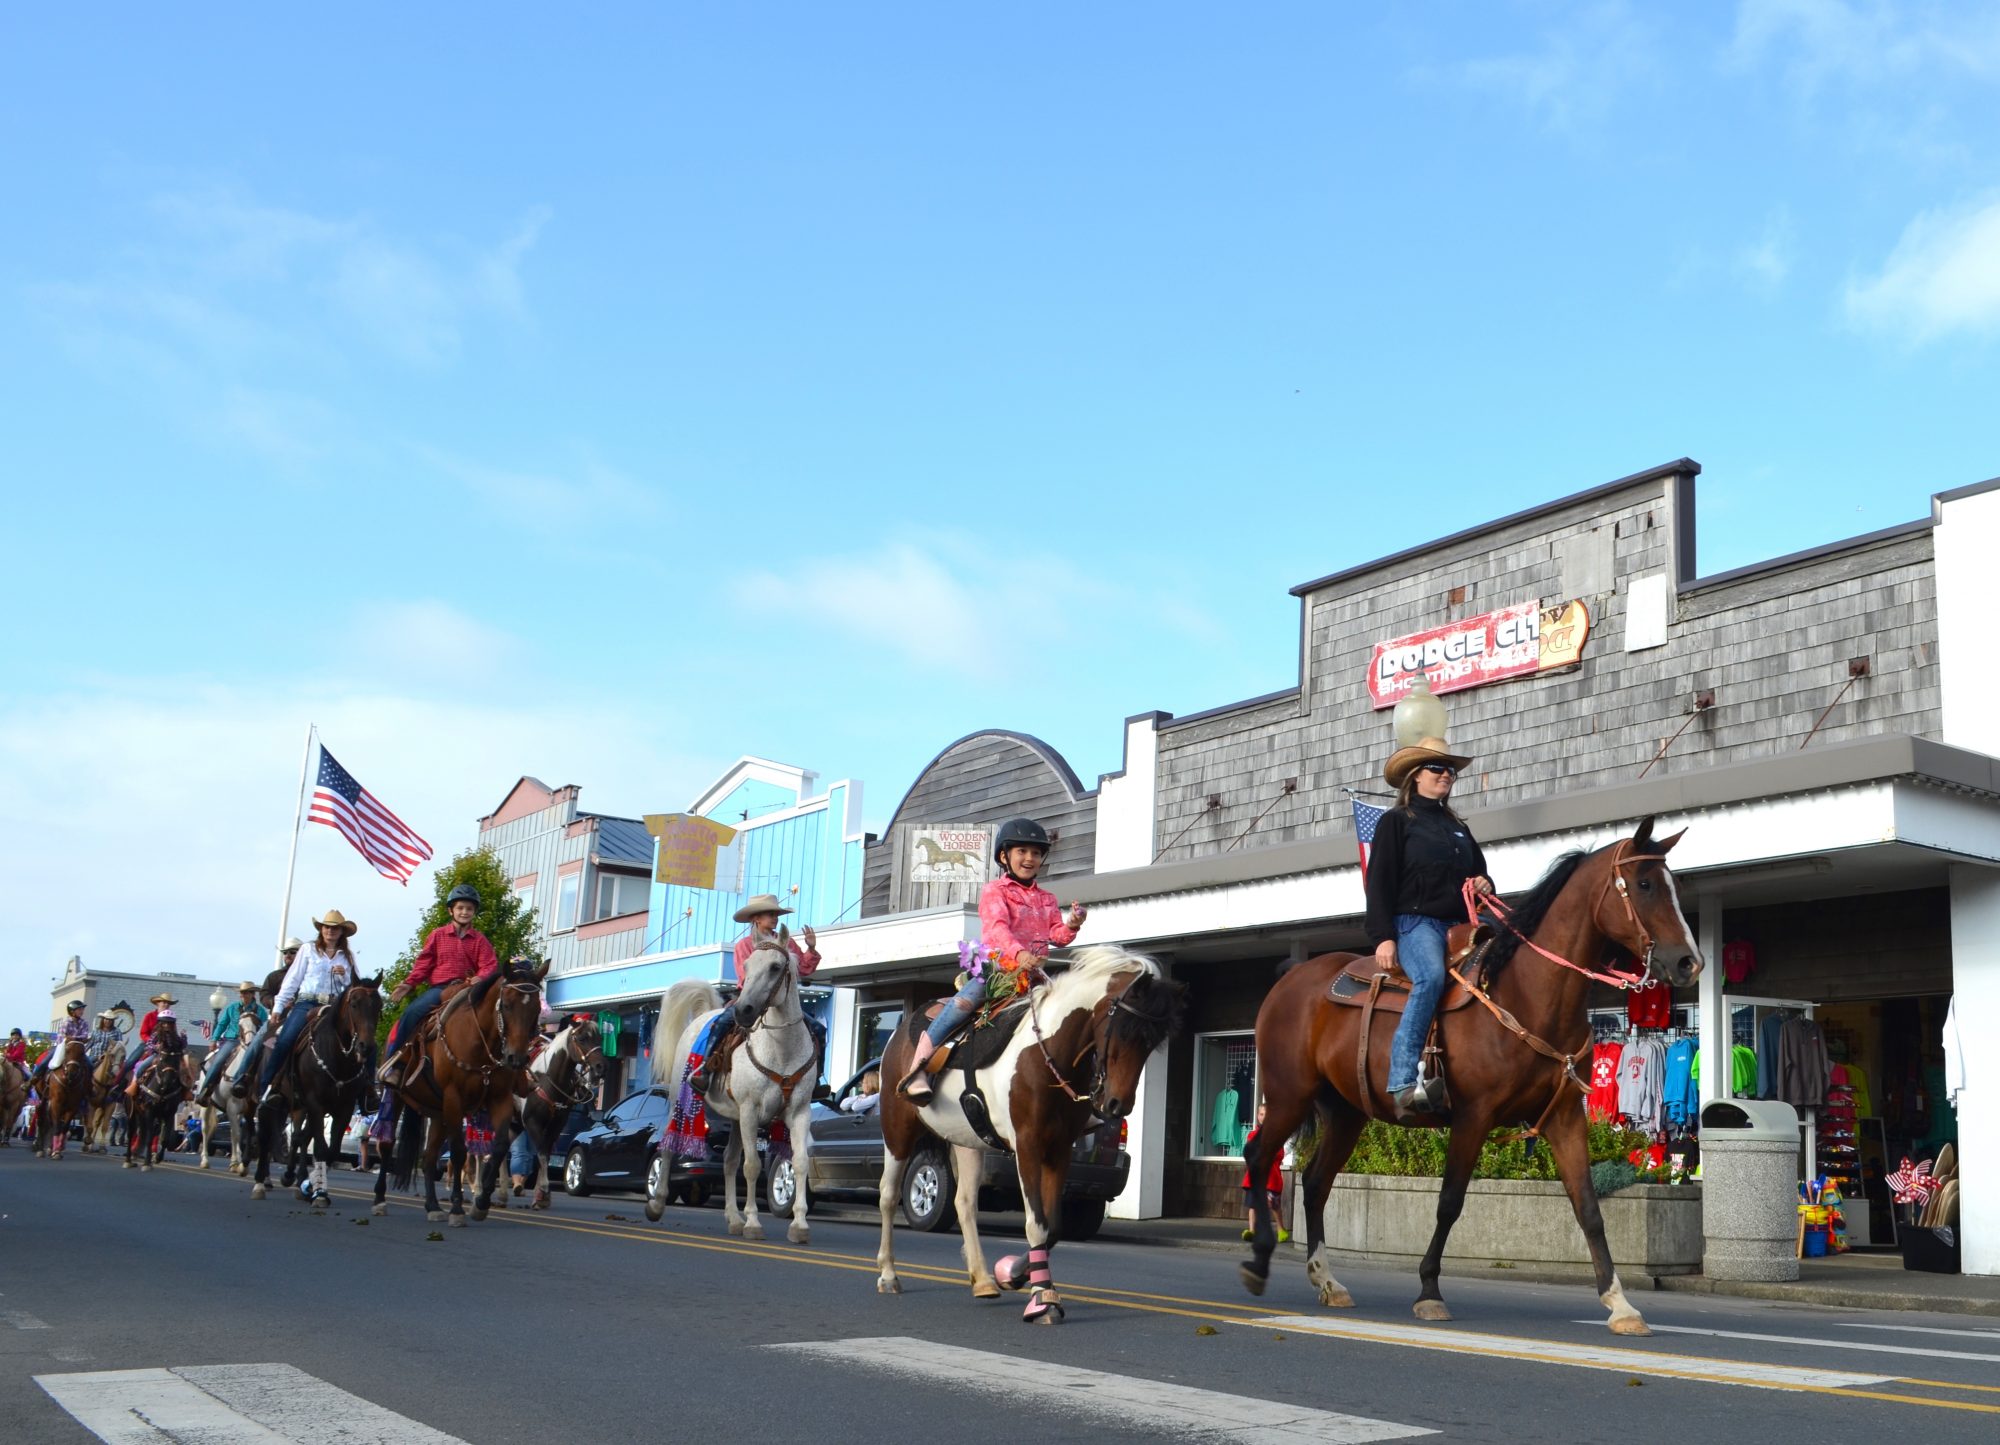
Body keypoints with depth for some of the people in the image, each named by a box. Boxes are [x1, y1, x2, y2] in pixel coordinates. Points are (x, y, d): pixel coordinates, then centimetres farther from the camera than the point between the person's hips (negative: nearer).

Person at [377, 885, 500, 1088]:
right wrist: (409, 984, -5)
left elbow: (490, 965, 1)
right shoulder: (438, 936, 13)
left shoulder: (480, 941, 11)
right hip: (438, 989, 0)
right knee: (411, 1013, -24)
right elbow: (424, 963, 9)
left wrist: (480, 978, -22)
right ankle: (393, 1062, -15)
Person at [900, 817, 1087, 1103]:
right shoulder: (994, 892, 4)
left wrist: (1071, 926, -11)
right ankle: (918, 1067, -26)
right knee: (966, 999, -29)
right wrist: (1018, 953, -32)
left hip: (1032, 972, 6)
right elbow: (997, 927, -13)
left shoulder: (1047, 899, 21)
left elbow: (1057, 936, 12)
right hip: (996, 966, -6)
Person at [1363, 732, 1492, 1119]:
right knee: (1432, 977, -35)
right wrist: (1382, 936, -12)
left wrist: (1485, 884, 8)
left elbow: (1480, 873, 34)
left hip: (1459, 926, 7)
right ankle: (1404, 1084, -42)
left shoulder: (1458, 828, 27)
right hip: (1415, 922, -7)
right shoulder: (1396, 822, 8)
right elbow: (1380, 884, -1)